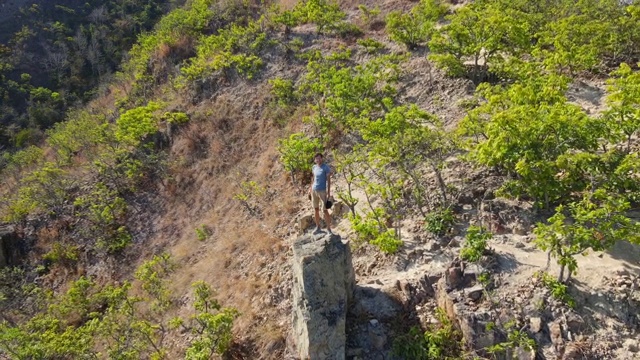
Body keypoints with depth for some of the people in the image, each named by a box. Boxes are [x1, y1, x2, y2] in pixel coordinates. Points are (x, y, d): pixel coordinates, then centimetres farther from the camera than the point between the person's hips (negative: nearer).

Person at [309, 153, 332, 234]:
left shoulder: (326, 168, -12)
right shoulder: (314, 167, 5)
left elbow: (328, 180, -12)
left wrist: (328, 193, -16)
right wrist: (310, 189, 16)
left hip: (322, 191, -6)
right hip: (314, 190, 6)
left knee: (325, 210, -6)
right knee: (316, 209, 13)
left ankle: (328, 228, 4)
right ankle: (317, 227, 25)